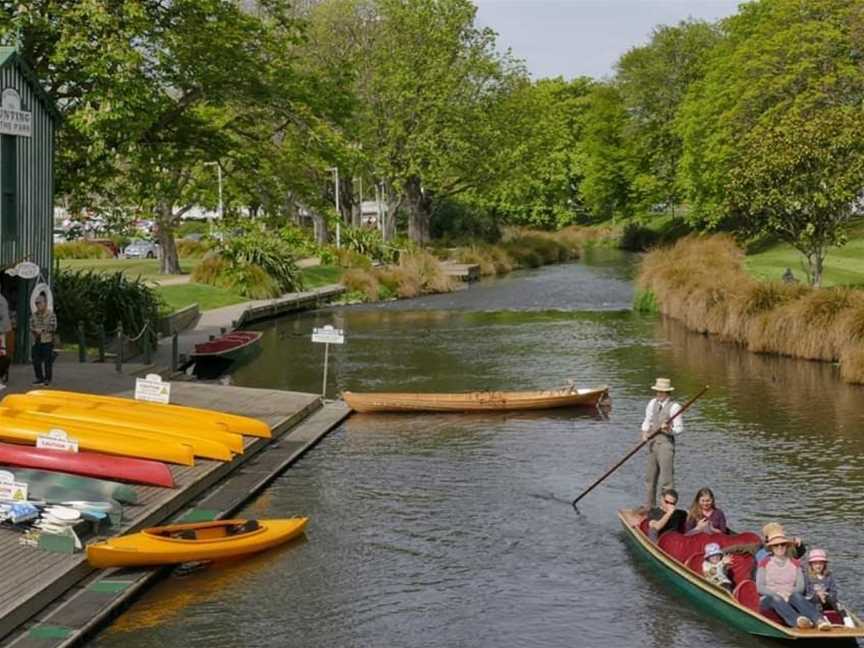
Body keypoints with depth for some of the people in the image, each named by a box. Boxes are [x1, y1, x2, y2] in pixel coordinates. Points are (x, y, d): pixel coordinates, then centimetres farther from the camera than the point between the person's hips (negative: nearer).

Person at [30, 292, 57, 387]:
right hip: (36, 341, 5)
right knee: (36, 361, 6)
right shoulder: (33, 315, 8)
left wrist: (42, 330, -16)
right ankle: (39, 378, 18)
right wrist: (35, 331, -15)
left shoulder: (51, 314, -6)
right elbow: (31, 327, 5)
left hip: (47, 341, -5)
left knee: (47, 361, -3)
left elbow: (53, 327, -12)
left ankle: (47, 379, 6)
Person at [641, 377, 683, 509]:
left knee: (666, 477, -9)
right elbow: (647, 421, 15)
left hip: (666, 443, -7)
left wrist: (669, 430, -29)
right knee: (651, 476, 16)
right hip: (652, 442, 7)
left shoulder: (674, 407, -12)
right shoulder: (653, 403, 9)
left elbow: (680, 428, -11)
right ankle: (650, 505, 28)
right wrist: (645, 432, -2)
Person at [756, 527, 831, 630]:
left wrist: (790, 592, -17)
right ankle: (797, 619, -65)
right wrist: (777, 593, -19)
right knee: (777, 599, -36)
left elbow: (801, 587, 4)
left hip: (790, 597, 2)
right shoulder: (764, 564, 6)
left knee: (797, 596, -32)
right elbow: (760, 587, -4)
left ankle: (819, 620, -57)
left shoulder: (795, 564, 14)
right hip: (769, 598, -2)